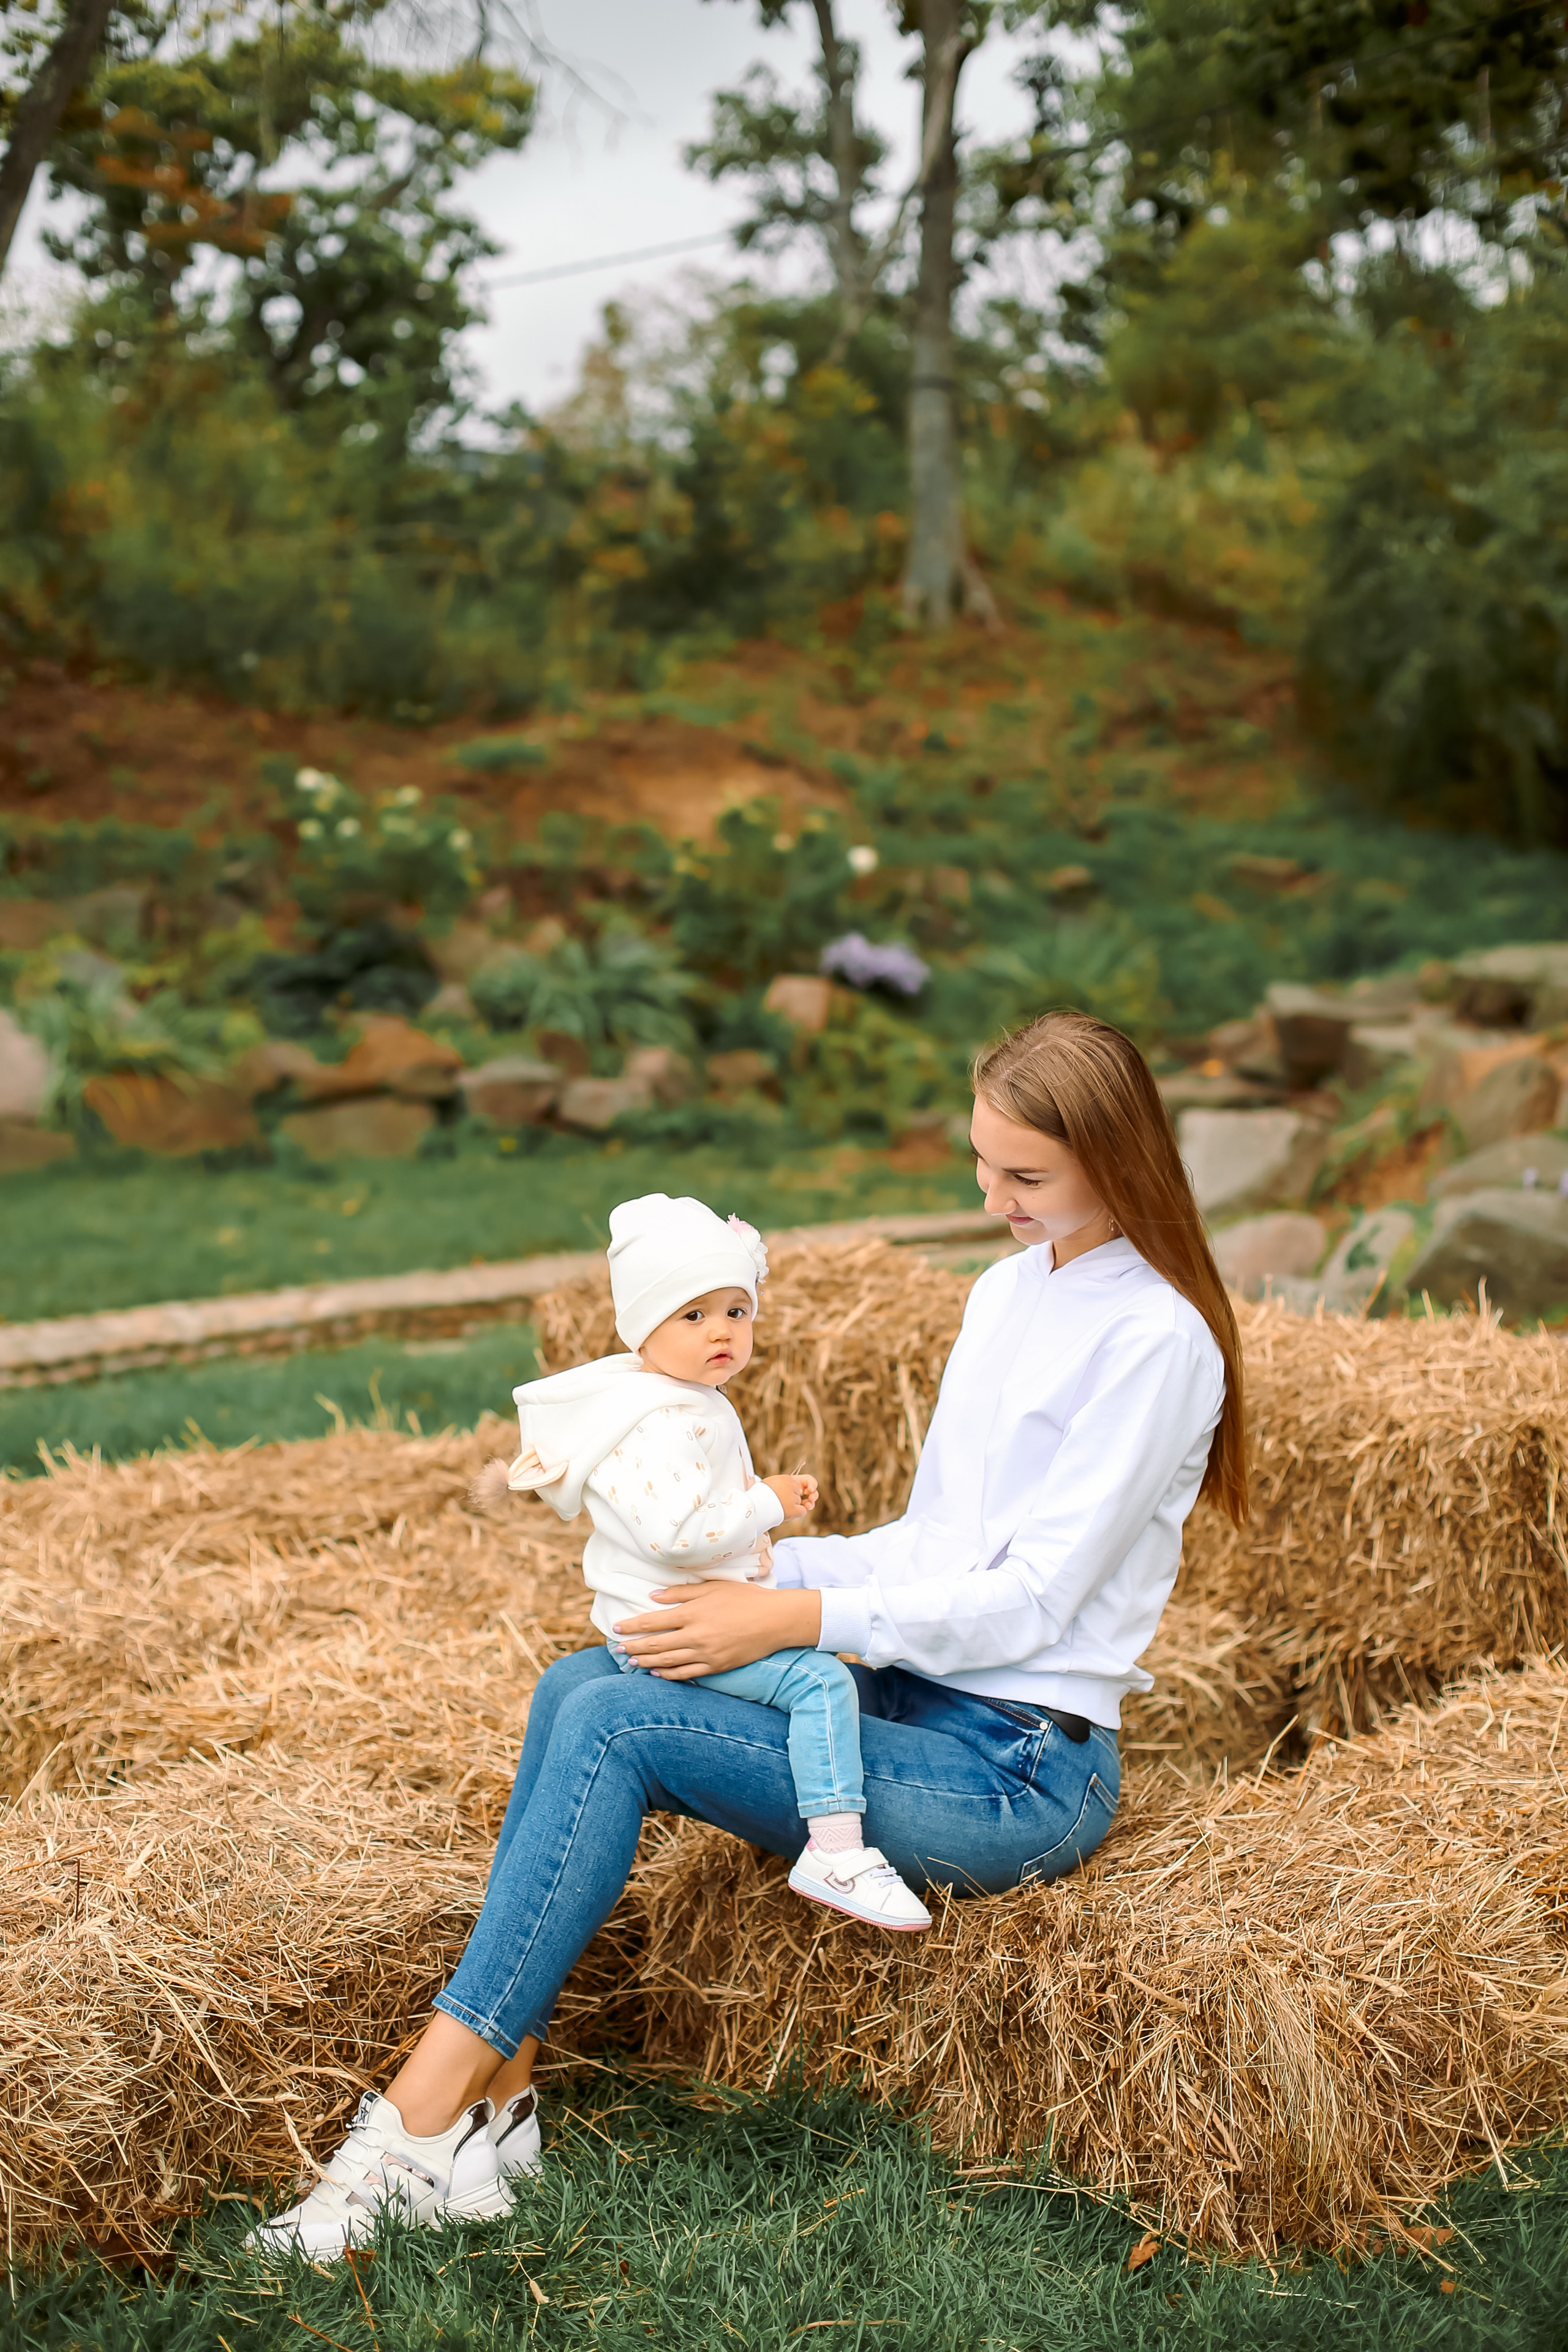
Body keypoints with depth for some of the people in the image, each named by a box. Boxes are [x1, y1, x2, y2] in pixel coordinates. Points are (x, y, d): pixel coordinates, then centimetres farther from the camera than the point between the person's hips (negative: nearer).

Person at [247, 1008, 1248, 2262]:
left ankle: (422, 2111, -17)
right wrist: (759, 1573, 3)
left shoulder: (1158, 1338, -12)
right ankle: (500, 2103, -12)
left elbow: (1034, 1596, -16)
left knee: (614, 1722, -22)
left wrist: (795, 1618, -21)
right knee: (577, 1680, -11)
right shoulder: (1010, 1289, 14)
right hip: (921, 1704, 8)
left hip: (1024, 1771, -8)